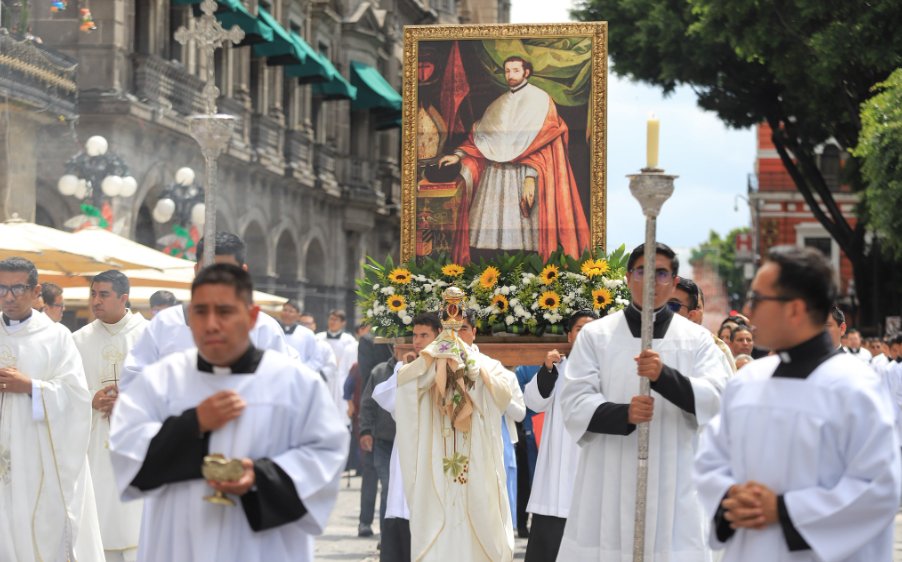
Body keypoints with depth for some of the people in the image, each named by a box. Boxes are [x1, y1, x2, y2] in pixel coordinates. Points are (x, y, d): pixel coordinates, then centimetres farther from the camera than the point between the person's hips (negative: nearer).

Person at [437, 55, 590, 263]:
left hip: (523, 175, -5)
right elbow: (480, 137, 17)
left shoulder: (540, 100, 1)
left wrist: (531, 177, -20)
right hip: (495, 179, 5)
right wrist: (458, 155, 0)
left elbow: (541, 143, -9)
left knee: (523, 234, -12)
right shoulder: (498, 105, 19)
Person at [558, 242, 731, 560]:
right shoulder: (595, 335, 7)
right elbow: (573, 402, -1)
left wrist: (665, 376, -23)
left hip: (674, 483, 0)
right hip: (608, 482, 0)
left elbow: (717, 398, -6)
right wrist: (623, 414, -20)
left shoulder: (697, 339, 8)